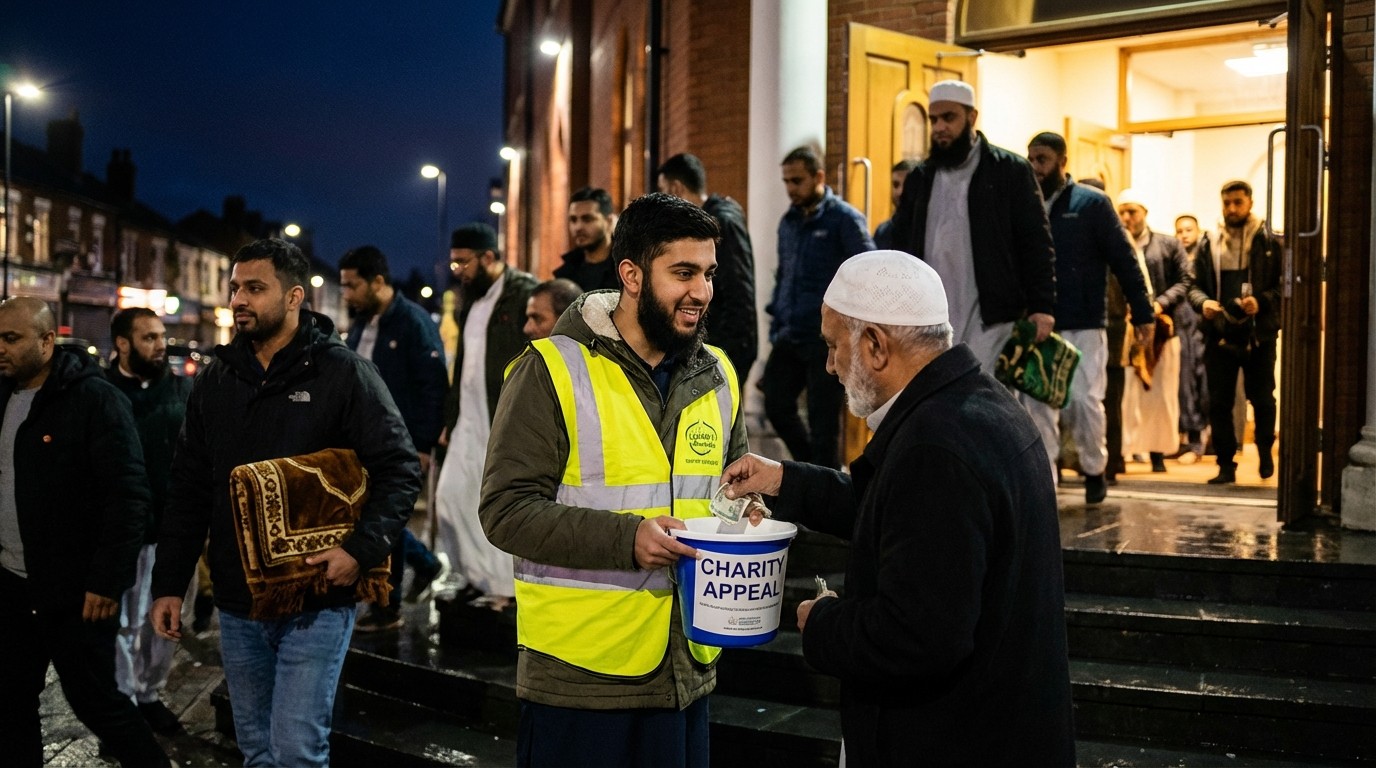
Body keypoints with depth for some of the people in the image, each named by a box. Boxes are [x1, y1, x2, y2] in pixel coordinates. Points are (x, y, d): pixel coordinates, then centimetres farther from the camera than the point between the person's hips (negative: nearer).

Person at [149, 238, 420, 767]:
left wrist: (362, 549, -19)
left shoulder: (342, 373, -7)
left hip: (317, 601, -5)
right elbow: (188, 490, 13)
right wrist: (168, 583, 10)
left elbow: (400, 470, -8)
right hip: (237, 604, 6)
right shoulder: (216, 380, 9)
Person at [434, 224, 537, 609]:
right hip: (471, 420, 9)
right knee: (450, 496, 8)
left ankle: (507, 587, 8)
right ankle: (479, 576, 21)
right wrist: (451, 417, 16)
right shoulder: (471, 299, 16)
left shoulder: (524, 292, -11)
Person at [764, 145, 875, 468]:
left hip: (827, 338, -7)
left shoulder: (845, 219, -8)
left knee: (822, 421, -1)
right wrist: (776, 317, 15)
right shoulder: (789, 221, 13)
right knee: (777, 406, 6)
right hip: (789, 337, 7)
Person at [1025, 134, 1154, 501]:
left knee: (1084, 400, -1)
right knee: (1035, 403, 0)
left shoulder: (1092, 203, 0)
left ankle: (1095, 470, 20)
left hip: (1083, 326, -3)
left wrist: (1142, 313, -4)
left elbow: (1124, 260, -1)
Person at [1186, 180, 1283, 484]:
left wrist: (1262, 301, -20)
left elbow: (1284, 286, -3)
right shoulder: (1209, 243, 7)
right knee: (1219, 403, 3)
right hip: (1219, 334, 2)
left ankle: (1265, 451, 33)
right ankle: (1226, 464, 13)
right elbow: (1194, 284, 9)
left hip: (1259, 334, -2)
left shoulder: (1269, 242, -1)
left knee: (1262, 399, 8)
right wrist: (1203, 302, -12)